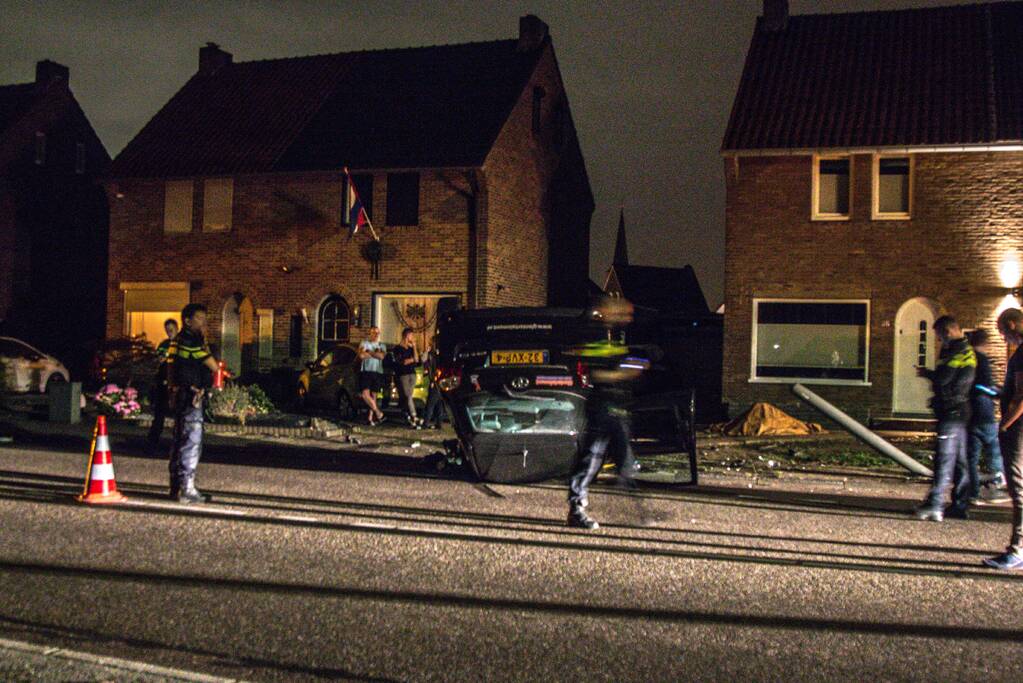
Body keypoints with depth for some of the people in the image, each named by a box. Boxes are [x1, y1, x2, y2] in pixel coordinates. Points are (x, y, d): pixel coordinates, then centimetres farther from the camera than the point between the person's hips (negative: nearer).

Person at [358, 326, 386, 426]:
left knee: (373, 395, 1)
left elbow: (381, 356, -5)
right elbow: (361, 355, -8)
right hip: (365, 372, -2)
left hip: (377, 372, 2)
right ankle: (379, 413, -11)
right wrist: (375, 354, -3)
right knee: (365, 394, -16)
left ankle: (370, 418, 2)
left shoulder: (381, 345, 16)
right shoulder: (364, 343, 10)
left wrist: (369, 352, -4)